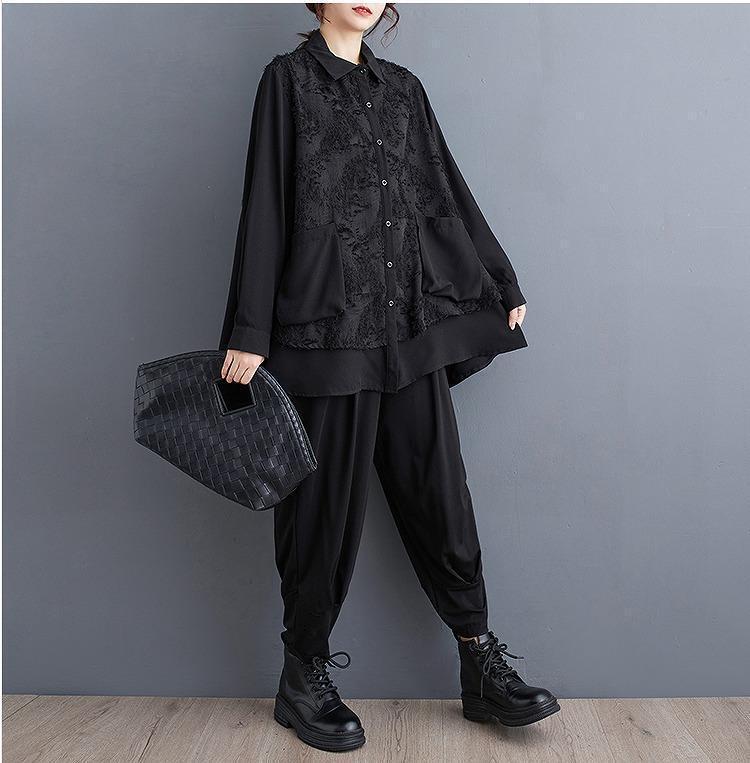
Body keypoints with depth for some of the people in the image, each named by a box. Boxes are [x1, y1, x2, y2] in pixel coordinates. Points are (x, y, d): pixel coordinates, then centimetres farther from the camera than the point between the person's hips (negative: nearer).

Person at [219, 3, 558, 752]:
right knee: (325, 502, 2)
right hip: (327, 327, -5)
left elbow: (448, 194, 19)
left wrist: (503, 286, 20)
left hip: (411, 328, 5)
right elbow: (265, 207, -5)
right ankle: (303, 677, 20)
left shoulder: (403, 88, 17)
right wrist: (249, 334, -10)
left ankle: (481, 666, 19)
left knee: (439, 492, 7)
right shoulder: (288, 78, 3)